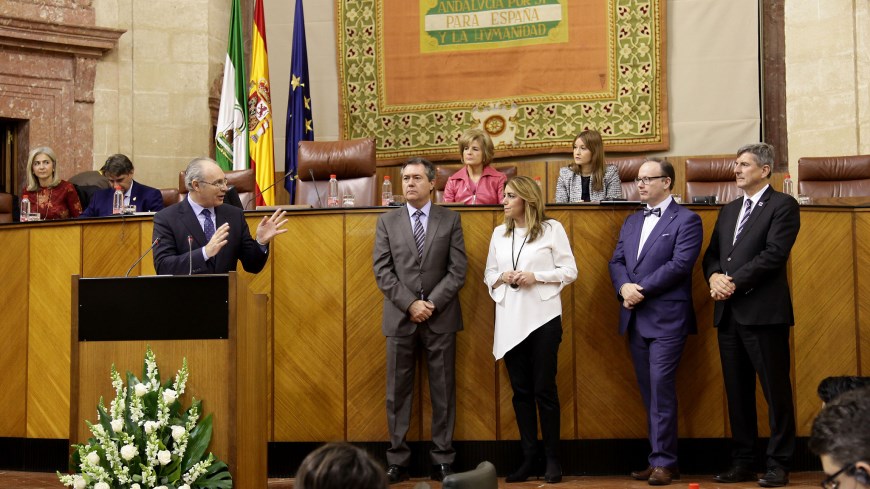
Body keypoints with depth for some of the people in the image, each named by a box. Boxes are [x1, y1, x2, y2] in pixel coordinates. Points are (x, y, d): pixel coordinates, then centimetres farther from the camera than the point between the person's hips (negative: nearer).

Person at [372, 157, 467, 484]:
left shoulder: (450, 220, 5)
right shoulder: (387, 222, 7)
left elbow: (458, 269, -1)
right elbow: (382, 270, 0)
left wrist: (432, 303, -11)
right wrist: (410, 304, -11)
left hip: (441, 318, -1)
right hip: (400, 318, 1)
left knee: (443, 390, 3)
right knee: (398, 391, 3)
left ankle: (443, 459, 10)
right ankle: (397, 460, 9)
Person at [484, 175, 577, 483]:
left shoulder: (551, 229, -2)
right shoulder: (499, 233, 11)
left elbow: (570, 270, -2)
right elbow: (488, 274, 15)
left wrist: (536, 276, -14)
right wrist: (501, 278, -6)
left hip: (542, 318, -4)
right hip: (510, 320, 4)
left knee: (544, 389, -1)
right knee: (521, 391, 7)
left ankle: (552, 459, 10)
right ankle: (529, 458, 14)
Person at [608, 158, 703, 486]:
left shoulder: (686, 220, -3)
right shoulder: (631, 221, 18)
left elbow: (680, 264, -14)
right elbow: (617, 261, 10)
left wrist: (642, 289, -15)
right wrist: (624, 288, -10)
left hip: (667, 318, -7)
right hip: (636, 318, 7)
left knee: (661, 387, -9)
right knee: (648, 390, 9)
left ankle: (664, 462, -3)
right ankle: (660, 458, 16)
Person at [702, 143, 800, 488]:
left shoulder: (783, 206, -3)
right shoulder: (729, 210, 20)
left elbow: (774, 253, -14)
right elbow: (712, 254, 16)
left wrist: (734, 282, -15)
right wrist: (715, 277, -6)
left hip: (763, 312, -7)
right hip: (729, 313, 7)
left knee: (775, 390, -2)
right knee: (737, 391, 9)